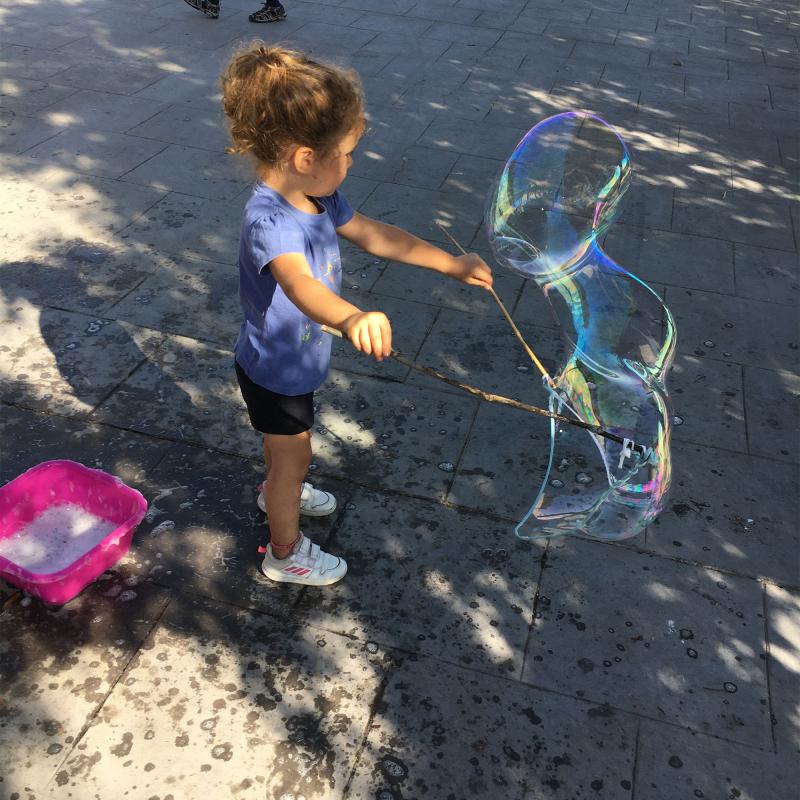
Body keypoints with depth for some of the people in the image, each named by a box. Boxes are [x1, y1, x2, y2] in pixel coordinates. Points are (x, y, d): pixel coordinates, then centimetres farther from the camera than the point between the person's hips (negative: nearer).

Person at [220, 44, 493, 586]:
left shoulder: (317, 196, -9)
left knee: (292, 443, 32)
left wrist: (452, 265, 5)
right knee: (293, 456, 13)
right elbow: (298, 281, -58)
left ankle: (280, 492, 63)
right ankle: (286, 553, 38)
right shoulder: (269, 221, -38)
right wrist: (352, 318, -78)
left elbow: (375, 236, 2)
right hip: (274, 371, -8)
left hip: (298, 361, 8)